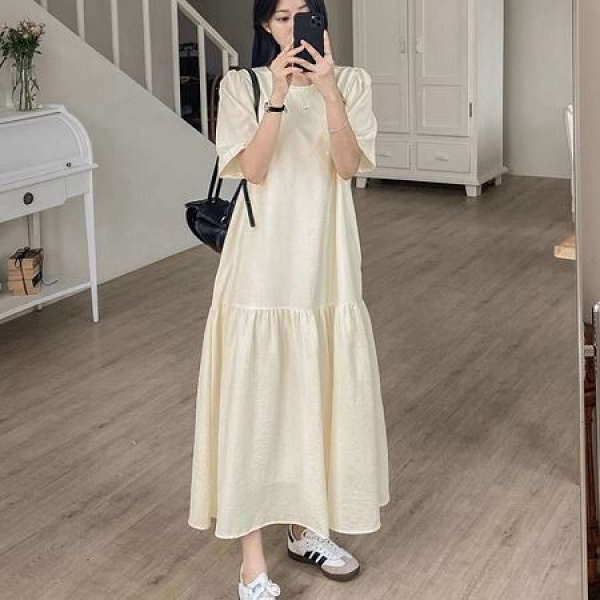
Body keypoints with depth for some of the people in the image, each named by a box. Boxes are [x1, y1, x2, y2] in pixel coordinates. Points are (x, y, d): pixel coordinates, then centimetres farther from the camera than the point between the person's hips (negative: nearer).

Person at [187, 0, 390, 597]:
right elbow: (253, 171, -13)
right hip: (262, 263, -2)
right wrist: (278, 97, -24)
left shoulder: (351, 81, 4)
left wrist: (328, 91, -22)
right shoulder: (241, 85, -1)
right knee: (254, 400, -3)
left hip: (326, 262, 3)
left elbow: (348, 166, -10)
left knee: (322, 393, 11)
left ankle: (306, 527, 31)